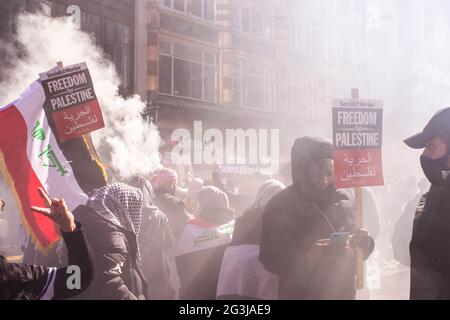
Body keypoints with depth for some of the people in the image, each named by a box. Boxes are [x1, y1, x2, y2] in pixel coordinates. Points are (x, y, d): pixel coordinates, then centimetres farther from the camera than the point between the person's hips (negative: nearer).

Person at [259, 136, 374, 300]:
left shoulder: (342, 200, 4)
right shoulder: (280, 206, -9)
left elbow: (357, 249, 10)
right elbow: (271, 259, -14)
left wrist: (363, 242, -13)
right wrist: (307, 256, -30)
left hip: (343, 293, 4)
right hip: (302, 295, -4)